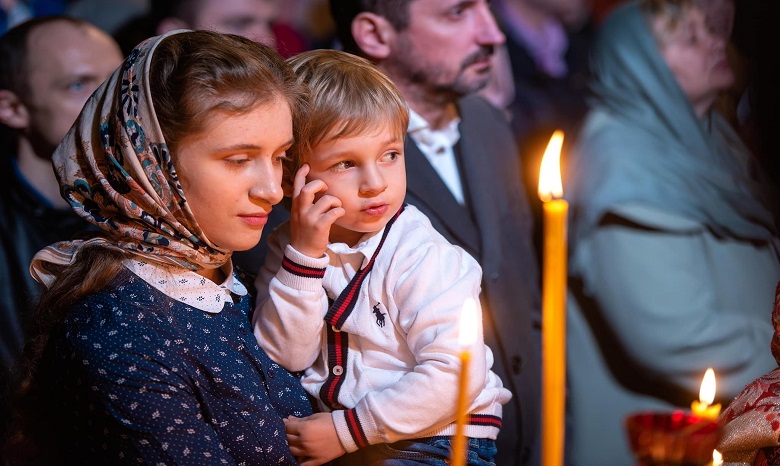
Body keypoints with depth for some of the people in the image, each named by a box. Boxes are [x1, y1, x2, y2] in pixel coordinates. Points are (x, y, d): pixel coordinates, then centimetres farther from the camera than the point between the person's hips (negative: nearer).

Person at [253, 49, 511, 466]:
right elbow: (285, 356, -6)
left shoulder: (424, 258, -15)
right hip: (321, 428, 4)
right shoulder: (290, 244, 1)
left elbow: (456, 373, -21)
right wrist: (304, 256, -17)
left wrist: (348, 430, -17)